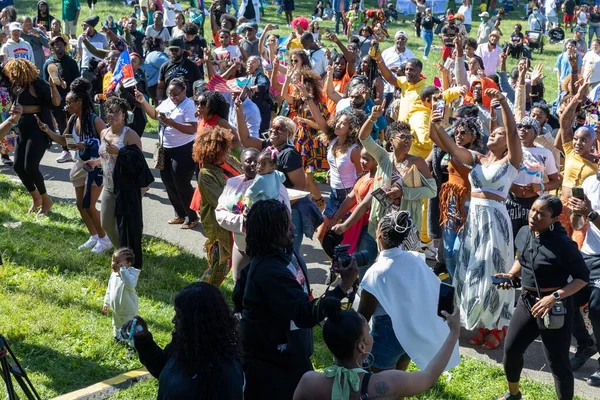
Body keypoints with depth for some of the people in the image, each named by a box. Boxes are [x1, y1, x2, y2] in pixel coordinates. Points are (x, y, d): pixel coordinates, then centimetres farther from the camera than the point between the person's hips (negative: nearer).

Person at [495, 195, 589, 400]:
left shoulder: (563, 244, -21)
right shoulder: (524, 233, -1)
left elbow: (583, 277, -15)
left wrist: (555, 297, -25)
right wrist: (511, 275, 0)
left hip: (555, 306, -7)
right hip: (526, 301, 7)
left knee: (557, 362, -1)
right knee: (511, 350, 14)